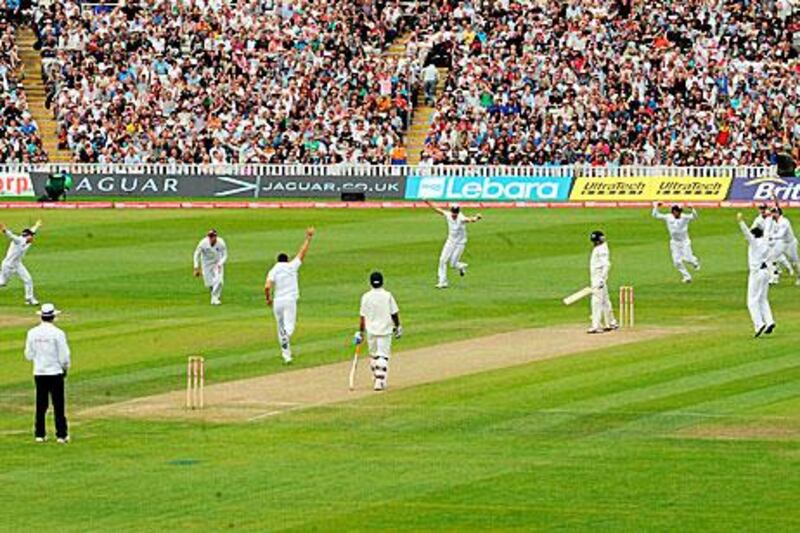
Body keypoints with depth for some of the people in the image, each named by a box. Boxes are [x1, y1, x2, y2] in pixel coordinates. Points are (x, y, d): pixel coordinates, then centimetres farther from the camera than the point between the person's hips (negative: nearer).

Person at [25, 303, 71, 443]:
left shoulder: (32, 333, -1)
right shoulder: (58, 333, -12)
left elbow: (29, 355, 4)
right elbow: (64, 356, -10)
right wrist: (65, 368, 8)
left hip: (39, 373, 4)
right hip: (55, 372, -4)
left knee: (41, 405, 10)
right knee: (58, 405, 1)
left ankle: (39, 434, 10)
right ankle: (61, 435, 1)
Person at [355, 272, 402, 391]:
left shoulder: (366, 297, -4)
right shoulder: (387, 296, -7)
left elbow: (363, 317, -3)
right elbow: (394, 314, -2)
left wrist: (360, 332, 5)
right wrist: (398, 327, 12)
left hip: (371, 331, 1)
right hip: (385, 330, -1)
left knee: (373, 355, 17)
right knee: (383, 356, -1)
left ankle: (378, 380, 24)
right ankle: (380, 382, -11)